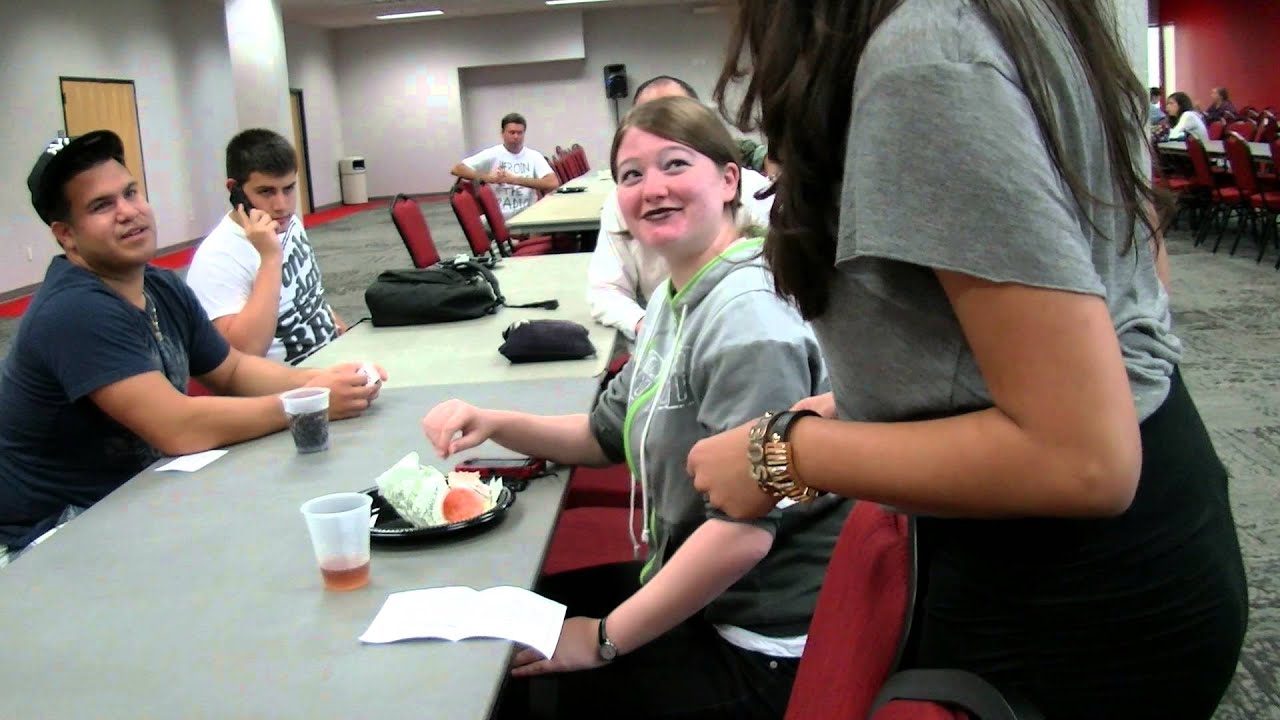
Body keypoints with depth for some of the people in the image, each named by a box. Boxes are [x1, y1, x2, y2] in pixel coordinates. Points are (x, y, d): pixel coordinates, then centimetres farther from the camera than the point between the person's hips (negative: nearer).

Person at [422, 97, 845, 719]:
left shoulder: (749, 316, -25)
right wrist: (496, 425, 0)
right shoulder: (675, 297, 6)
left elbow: (744, 530, -29)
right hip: (684, 587, 8)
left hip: (753, 646, -8)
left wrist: (605, 639, -19)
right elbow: (609, 435, 17)